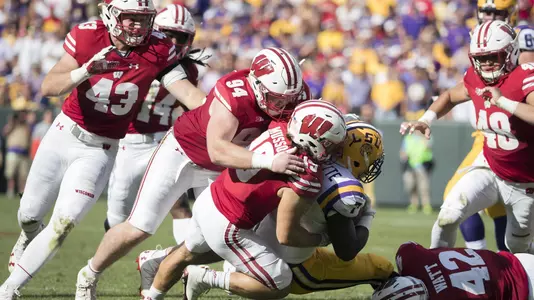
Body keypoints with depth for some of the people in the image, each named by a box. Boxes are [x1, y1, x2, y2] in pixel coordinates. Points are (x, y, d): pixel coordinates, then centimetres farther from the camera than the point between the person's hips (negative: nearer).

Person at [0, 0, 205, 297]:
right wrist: (86, 71, -40)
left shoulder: (158, 49, -14)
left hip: (101, 150, -1)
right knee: (29, 215, 14)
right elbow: (49, 86, -23)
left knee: (63, 224, -11)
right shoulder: (87, 36, -17)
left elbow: (190, 95, -18)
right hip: (65, 134, 1)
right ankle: (29, 238, 51)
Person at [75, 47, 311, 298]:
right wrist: (269, 162, -58)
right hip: (183, 153, -6)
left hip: (219, 171, 6)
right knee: (138, 229, -3)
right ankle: (89, 275, 22)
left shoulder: (295, 96, -20)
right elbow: (217, 151, -48)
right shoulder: (233, 95, -39)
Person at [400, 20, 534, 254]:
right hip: (490, 169, 4)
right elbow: (451, 96, 16)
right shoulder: (476, 78, -7)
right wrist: (426, 120, 1)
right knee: (449, 216, -19)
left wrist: (503, 101, -43)